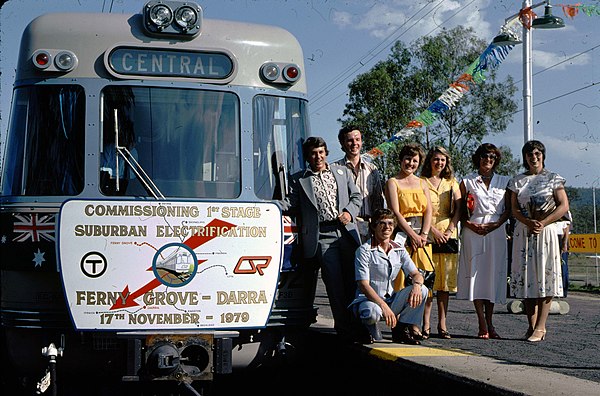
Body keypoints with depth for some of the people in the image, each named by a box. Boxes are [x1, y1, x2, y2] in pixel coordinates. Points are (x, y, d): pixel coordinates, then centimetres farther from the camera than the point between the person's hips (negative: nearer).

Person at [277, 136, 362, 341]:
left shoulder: (342, 172, 17)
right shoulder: (298, 179, 9)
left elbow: (356, 196, 18)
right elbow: (291, 205, 2)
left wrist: (349, 212, -1)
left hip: (347, 232, 3)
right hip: (322, 236, -2)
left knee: (353, 280, 3)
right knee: (334, 282, -6)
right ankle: (344, 328, 1)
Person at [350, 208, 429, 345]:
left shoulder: (399, 250, 7)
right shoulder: (364, 250, -10)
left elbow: (416, 274, 4)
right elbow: (363, 285, -18)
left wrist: (417, 285, -23)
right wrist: (383, 306, -31)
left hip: (391, 300, 5)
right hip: (368, 299, -5)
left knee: (422, 290, -17)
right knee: (372, 312, -41)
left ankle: (400, 330, -1)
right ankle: (370, 330, -2)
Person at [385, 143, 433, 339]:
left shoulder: (422, 183, 17)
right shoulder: (392, 182, 3)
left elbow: (428, 210, 8)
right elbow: (395, 212, -6)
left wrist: (423, 234, -7)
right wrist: (412, 235, -14)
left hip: (422, 235, 4)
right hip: (402, 233, -4)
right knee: (404, 278, -8)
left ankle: (425, 322, 0)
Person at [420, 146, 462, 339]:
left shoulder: (451, 182, 16)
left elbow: (458, 209, 8)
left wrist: (449, 230, -6)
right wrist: (433, 230, -12)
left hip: (448, 235, 3)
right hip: (427, 235, -3)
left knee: (445, 280, 1)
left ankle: (442, 324, 4)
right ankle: (425, 324, -3)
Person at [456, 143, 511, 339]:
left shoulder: (504, 181, 13)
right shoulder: (467, 182, 9)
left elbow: (508, 209, 8)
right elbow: (461, 210, 6)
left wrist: (496, 224, -8)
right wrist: (471, 225, -11)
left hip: (496, 232, 2)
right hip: (473, 233, -1)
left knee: (494, 274, 0)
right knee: (476, 273, -8)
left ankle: (489, 322, 8)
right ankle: (483, 325, -6)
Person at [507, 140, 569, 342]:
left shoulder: (553, 179, 4)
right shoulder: (517, 181, 11)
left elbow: (563, 206, -3)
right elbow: (514, 209, 6)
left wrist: (543, 223, -14)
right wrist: (528, 222, -14)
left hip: (546, 232, -3)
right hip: (523, 232, 3)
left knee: (545, 277, -8)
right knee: (526, 277, 1)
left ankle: (540, 326, -8)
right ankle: (532, 325, 6)